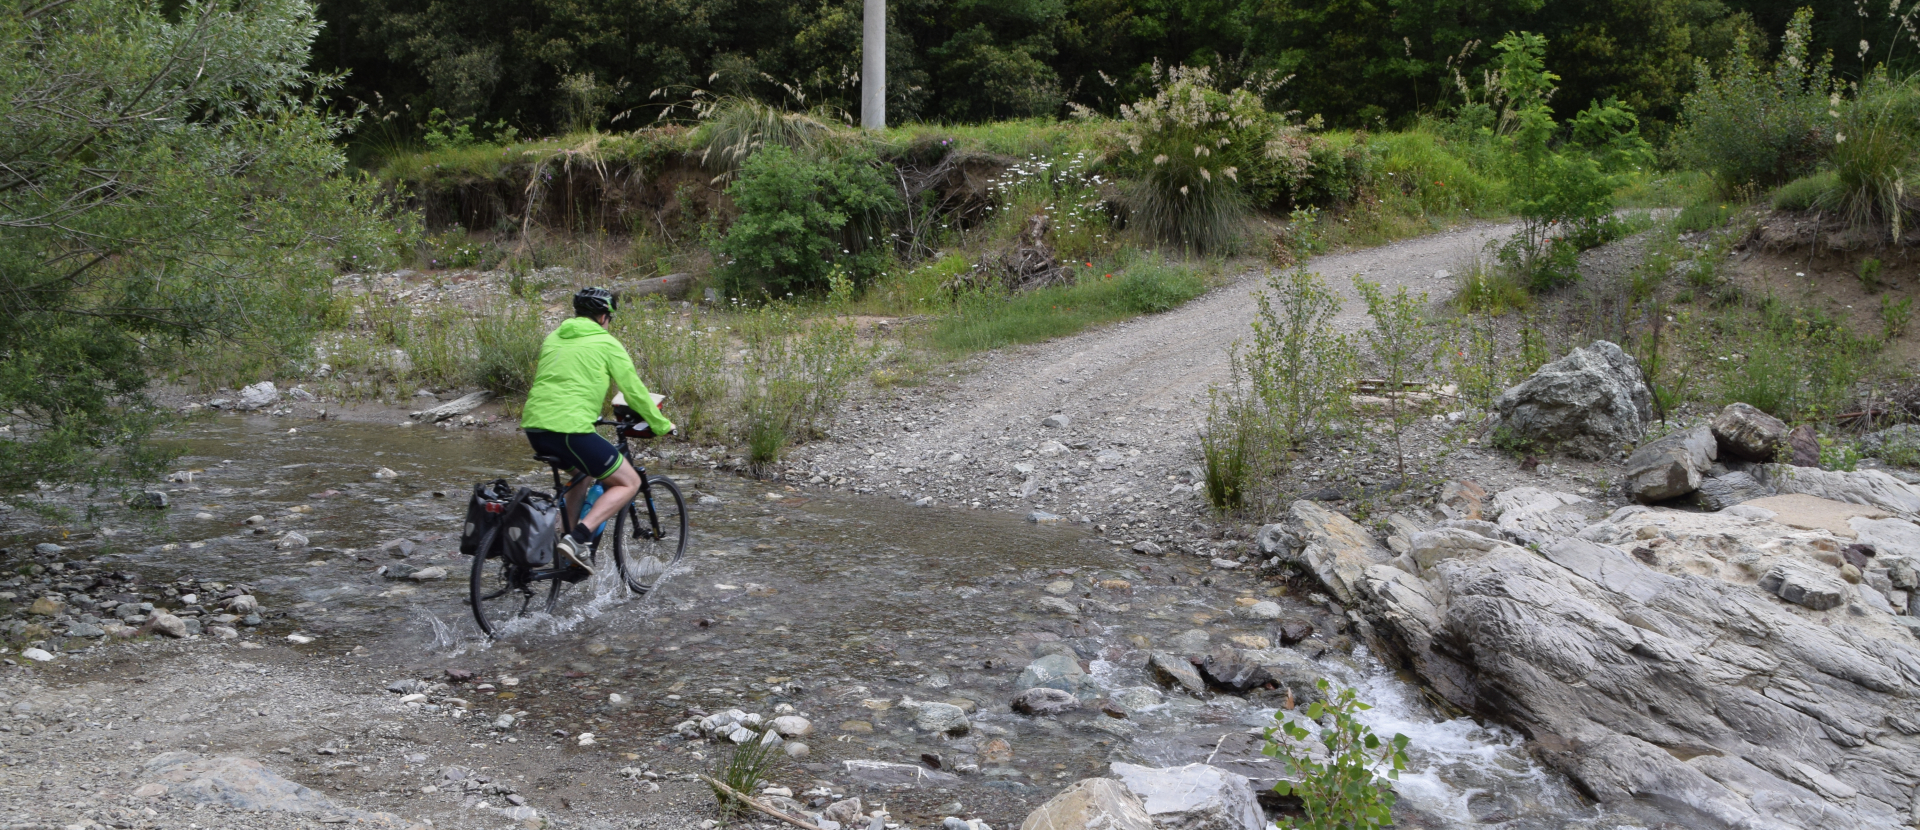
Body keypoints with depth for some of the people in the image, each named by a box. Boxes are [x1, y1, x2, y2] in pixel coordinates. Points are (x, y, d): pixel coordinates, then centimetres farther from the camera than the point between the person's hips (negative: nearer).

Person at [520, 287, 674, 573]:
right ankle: (577, 539, -12)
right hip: (571, 429, -8)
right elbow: (634, 390, 5)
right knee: (628, 483, 5)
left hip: (533, 427, 8)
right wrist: (661, 425, 18)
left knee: (585, 471, 33)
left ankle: (569, 537, 27)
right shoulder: (606, 343, 4)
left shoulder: (552, 339, 22)